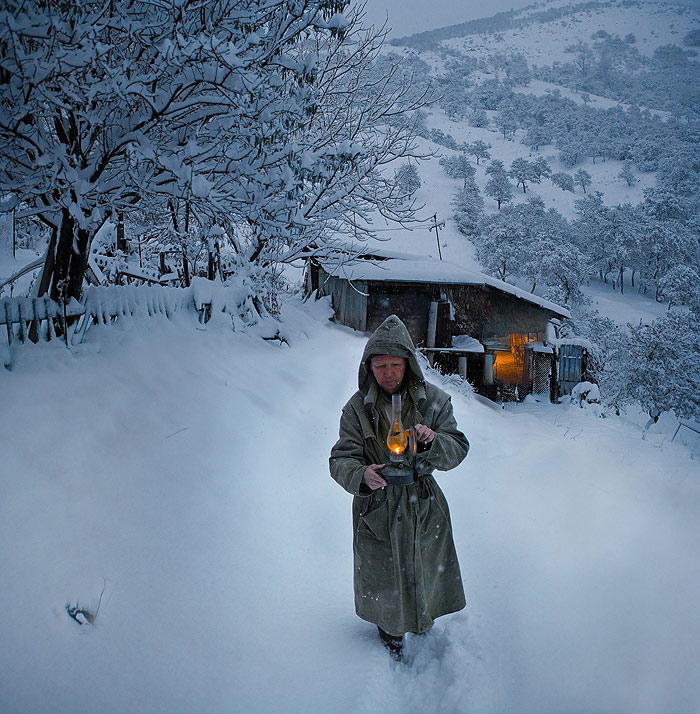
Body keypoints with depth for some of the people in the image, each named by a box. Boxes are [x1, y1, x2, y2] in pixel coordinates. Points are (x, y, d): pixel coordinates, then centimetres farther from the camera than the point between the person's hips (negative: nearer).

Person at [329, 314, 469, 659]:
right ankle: (390, 630, 46)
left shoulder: (433, 399, -8)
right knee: (382, 577, 13)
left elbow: (458, 449, -8)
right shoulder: (357, 407, -9)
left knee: (425, 574, 19)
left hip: (423, 507, 1)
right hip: (377, 512, -1)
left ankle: (423, 626, 52)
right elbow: (341, 459, -11)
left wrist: (433, 442, -31)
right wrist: (361, 475, -34)